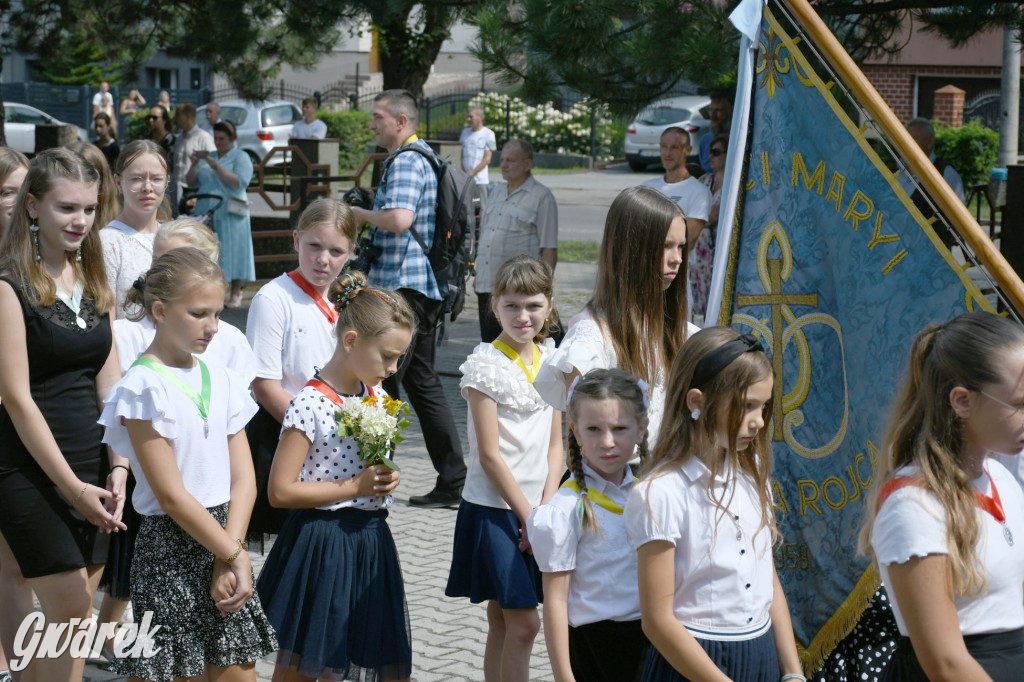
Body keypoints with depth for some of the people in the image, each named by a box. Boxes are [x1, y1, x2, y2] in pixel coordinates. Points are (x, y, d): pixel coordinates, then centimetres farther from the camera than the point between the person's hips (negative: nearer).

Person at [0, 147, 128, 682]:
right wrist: (71, 486, -14)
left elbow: (107, 383, 10)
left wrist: (117, 468, -4)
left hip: (89, 465, 6)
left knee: (68, 618, 7)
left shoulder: (92, 282, 11)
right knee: (72, 614, -9)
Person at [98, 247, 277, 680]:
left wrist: (231, 556, -9)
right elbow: (171, 496, -14)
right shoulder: (143, 388, -12)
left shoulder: (222, 381, 8)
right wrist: (233, 554, -11)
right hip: (171, 550, -6)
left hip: (224, 540, 6)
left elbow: (243, 479, 3)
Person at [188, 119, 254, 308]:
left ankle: (236, 294, 2)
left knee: (232, 252, -5)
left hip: (229, 214, -4)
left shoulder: (241, 157, 3)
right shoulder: (207, 157, 18)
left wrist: (216, 167, -17)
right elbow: (191, 183, 15)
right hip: (205, 213, 4)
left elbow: (239, 183, -13)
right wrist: (194, 165, -3)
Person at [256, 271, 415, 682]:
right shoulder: (310, 404, -17)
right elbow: (281, 491, -19)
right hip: (322, 544, -7)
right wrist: (354, 487, -18)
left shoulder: (379, 399, 6)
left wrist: (387, 480, 1)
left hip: (371, 540, 7)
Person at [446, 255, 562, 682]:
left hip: (536, 508, 6)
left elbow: (554, 445, 8)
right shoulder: (485, 365, -11)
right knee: (522, 624, -8)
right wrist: (527, 515, -11)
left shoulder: (549, 360, 7)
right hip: (494, 508, -6)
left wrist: (546, 508, -3)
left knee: (503, 623, 11)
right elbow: (490, 455, -13)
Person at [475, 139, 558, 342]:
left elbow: (549, 249, -7)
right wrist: (478, 276, 17)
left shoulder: (541, 196, -4)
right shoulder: (498, 192, 17)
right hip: (487, 285, 7)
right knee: (489, 344, 10)